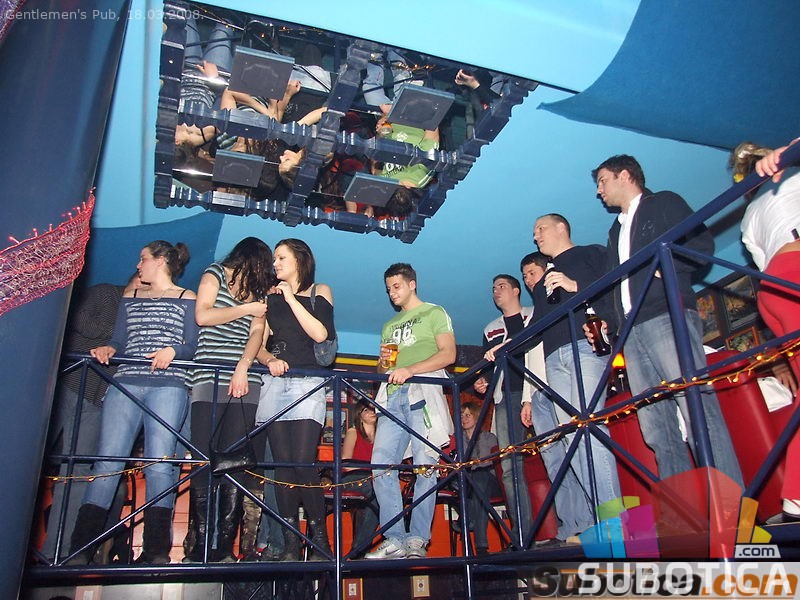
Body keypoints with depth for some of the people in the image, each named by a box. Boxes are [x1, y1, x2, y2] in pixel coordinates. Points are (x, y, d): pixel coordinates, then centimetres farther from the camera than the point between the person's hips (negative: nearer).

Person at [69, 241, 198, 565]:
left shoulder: (187, 298, 11)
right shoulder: (130, 297, 25)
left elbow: (193, 346, 4)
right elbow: (119, 340, 18)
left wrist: (173, 350, -15)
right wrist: (108, 349, -3)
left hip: (168, 386, -4)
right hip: (125, 384, 4)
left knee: (159, 464, -10)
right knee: (107, 462, -5)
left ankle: (156, 551, -7)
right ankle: (80, 549, -5)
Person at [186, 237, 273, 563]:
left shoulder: (257, 291, 22)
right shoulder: (215, 275, 12)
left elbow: (257, 333, 7)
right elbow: (202, 316, -3)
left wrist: (243, 369, -8)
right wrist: (245, 309, 2)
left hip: (244, 382, 3)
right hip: (209, 380, -3)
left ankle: (224, 545, -2)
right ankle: (201, 544, -3)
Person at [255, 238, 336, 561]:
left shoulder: (319, 292, 11)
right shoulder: (271, 297, 19)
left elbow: (321, 334, -5)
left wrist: (292, 299, -5)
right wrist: (269, 360, -9)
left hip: (308, 385, -3)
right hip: (275, 383, 4)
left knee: (303, 462, -14)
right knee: (283, 464, -2)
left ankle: (320, 543, -7)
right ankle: (290, 544, 1)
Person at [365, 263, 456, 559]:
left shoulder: (434, 313, 11)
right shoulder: (389, 326, 30)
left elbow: (448, 354, -2)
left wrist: (410, 370, -14)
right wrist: (384, 359, 8)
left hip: (423, 392, -6)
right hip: (393, 395, 6)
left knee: (425, 465, -10)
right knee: (381, 465, -7)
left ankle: (417, 540, -8)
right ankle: (394, 539, -5)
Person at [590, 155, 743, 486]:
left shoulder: (664, 203, 13)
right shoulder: (616, 229, 32)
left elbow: (702, 243, -1)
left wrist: (661, 265, -13)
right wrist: (607, 321, 12)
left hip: (667, 317, -6)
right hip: (631, 331, 7)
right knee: (656, 428, -2)